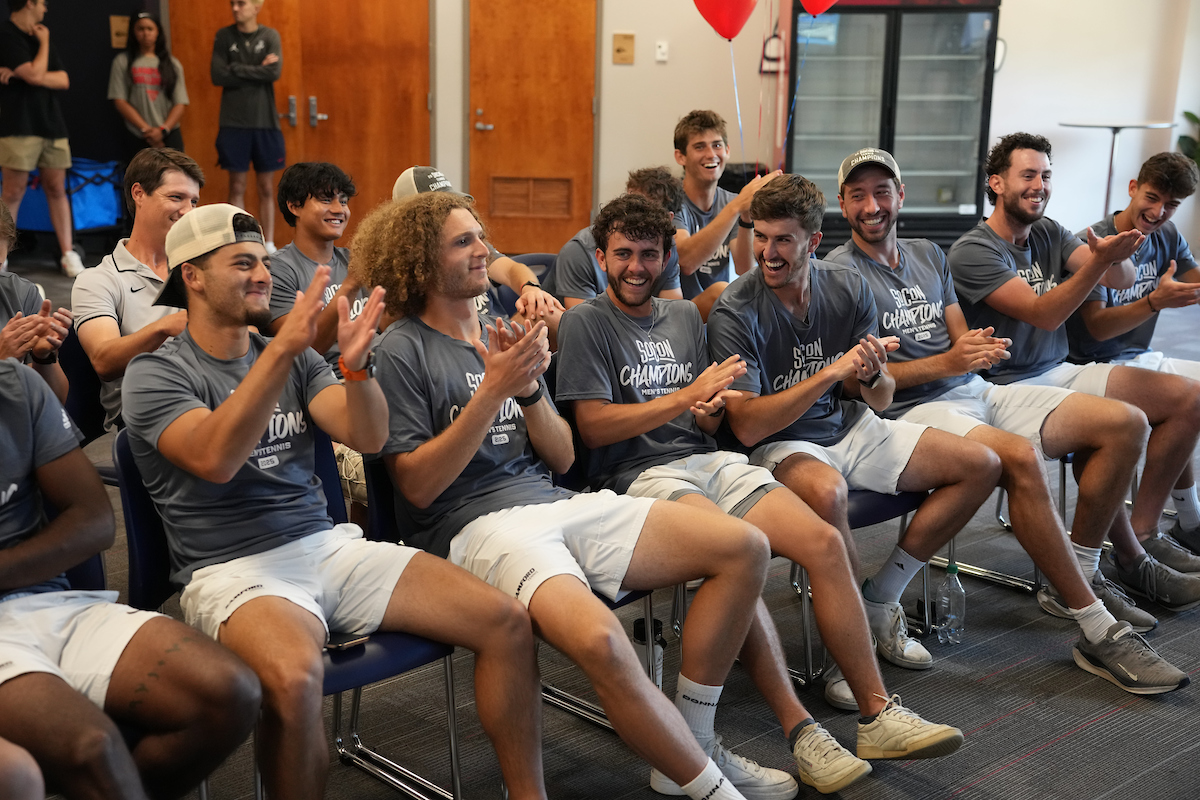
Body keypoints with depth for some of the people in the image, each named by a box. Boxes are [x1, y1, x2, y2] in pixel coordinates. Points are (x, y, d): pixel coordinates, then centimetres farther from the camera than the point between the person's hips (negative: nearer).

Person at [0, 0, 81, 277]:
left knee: (57, 190, 5)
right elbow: (35, 75, -15)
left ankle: (68, 254, 7)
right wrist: (44, 43, 0)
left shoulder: (37, 38, 18)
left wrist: (25, 75, -8)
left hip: (52, 124, 6)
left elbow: (64, 80, 8)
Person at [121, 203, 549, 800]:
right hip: (235, 569, -5)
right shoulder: (155, 374, -1)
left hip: (328, 544, 5)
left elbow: (368, 438, 2)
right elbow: (214, 458, -20)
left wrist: (356, 365, -17)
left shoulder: (295, 358, 15)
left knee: (506, 623, -10)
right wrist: (281, 350, -27)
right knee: (295, 673, -40)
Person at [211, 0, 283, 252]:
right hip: (233, 124, 0)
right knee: (237, 186, 2)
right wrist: (257, 70, -10)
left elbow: (275, 72, -12)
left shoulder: (270, 36, 2)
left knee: (266, 187, 5)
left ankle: (269, 245, 13)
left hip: (265, 122, 0)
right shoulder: (224, 36, 3)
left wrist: (237, 69, -10)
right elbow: (218, 76, -7)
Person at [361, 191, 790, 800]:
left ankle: (690, 743, 2)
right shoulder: (402, 350, -1)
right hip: (476, 526, -7)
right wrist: (493, 391, -14)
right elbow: (418, 487, -9)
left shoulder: (503, 334, 18)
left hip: (556, 504, 7)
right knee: (600, 640, -37)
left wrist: (530, 387, -5)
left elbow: (562, 458, 15)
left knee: (744, 549, -6)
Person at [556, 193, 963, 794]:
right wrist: (687, 396, -10)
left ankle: (876, 714, -11)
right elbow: (593, 426, -7)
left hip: (708, 461, 6)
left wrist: (710, 410, -5)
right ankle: (798, 729, -28)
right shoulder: (586, 322, 3)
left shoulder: (684, 317, 21)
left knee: (825, 541, -16)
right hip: (639, 474, -6)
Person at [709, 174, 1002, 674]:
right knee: (826, 490, -40)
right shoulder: (735, 313, -17)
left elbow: (881, 400, 3)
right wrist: (831, 373, -29)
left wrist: (871, 375, -22)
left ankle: (879, 601, 4)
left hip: (851, 428, 7)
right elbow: (747, 426, -23)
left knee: (982, 466, -1)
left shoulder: (848, 288, -2)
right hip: (781, 445, -6)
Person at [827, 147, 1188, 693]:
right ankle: (1098, 631, -26)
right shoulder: (839, 272, -4)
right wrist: (947, 362, -21)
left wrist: (981, 348, -9)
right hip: (912, 409, -8)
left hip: (975, 391, 8)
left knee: (1126, 424, -2)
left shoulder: (929, 255, 19)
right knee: (1021, 456, -37)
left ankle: (1074, 579, 6)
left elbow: (961, 342, 16)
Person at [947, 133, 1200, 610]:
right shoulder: (972, 253, -12)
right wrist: (1098, 260, -32)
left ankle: (1143, 532, 1)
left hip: (1059, 373, 8)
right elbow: (1043, 314, -21)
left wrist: (1117, 257, -24)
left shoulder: (1048, 234, 10)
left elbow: (1123, 281, -1)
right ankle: (1130, 559, -15)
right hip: (1007, 388, -8)